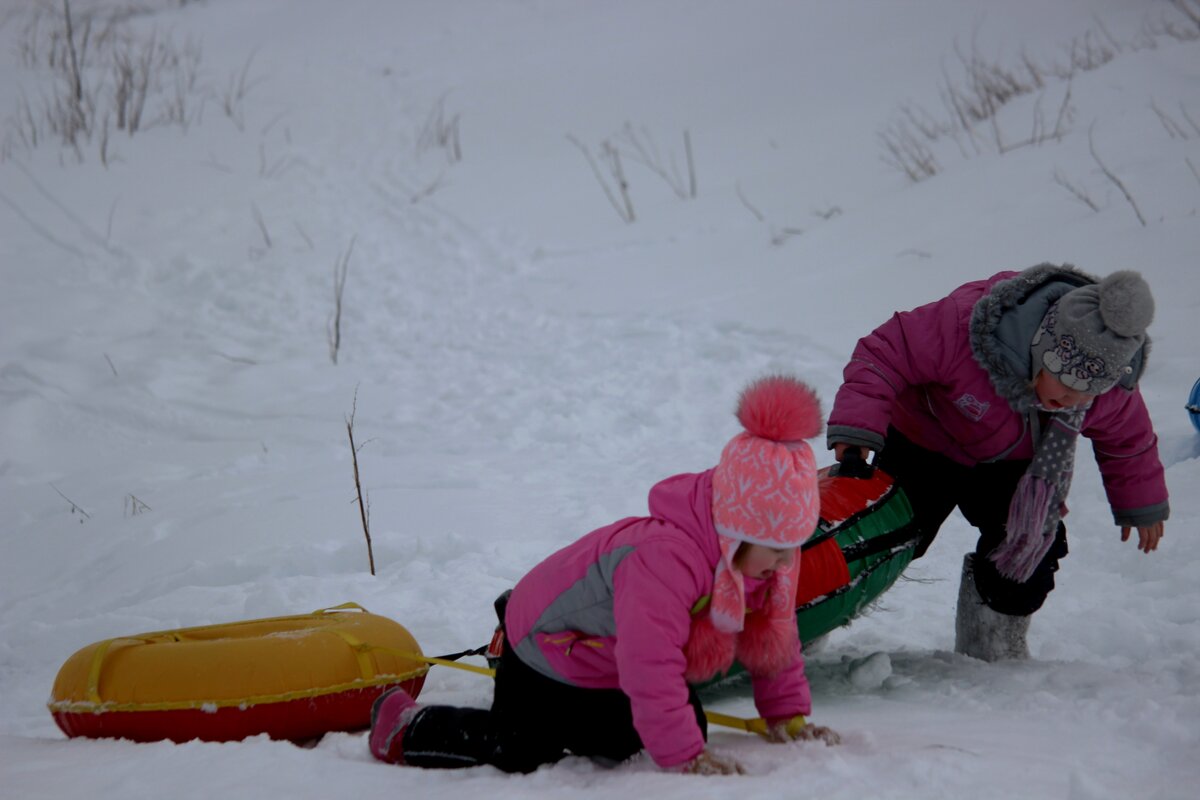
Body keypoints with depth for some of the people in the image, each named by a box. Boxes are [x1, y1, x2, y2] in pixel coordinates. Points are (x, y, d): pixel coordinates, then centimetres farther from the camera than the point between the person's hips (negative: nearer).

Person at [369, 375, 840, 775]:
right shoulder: (664, 557, -45)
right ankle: (405, 727, 18)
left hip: (615, 661, 8)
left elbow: (774, 635, -1)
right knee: (516, 754, -7)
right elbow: (651, 668, -45)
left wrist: (788, 717, -5)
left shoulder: (772, 553, -18)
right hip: (550, 644, -8)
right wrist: (682, 756, -41)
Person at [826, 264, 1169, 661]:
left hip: (1014, 465, 3)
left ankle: (995, 653, 11)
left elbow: (1126, 436, -4)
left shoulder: (1112, 389, -27)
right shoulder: (964, 325, -44)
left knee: (1032, 553, -12)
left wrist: (1142, 504, 7)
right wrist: (857, 425, -47)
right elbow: (885, 355, -37)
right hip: (925, 445, -3)